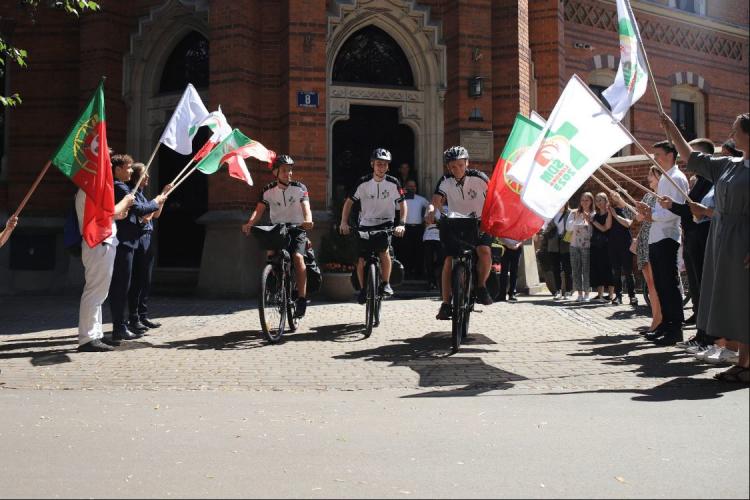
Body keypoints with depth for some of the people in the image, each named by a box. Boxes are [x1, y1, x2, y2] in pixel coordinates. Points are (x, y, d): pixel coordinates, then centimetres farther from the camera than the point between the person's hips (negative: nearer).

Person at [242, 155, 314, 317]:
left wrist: (308, 221, -37)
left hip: (297, 229, -3)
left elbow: (306, 208, -15)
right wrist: (249, 223, -28)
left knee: (297, 256, -24)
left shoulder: (299, 188, -2)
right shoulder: (268, 191, 2)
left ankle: (302, 298, -19)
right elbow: (259, 210, -8)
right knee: (271, 254, -21)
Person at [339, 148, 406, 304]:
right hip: (366, 225, 1)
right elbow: (349, 202, -3)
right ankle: (363, 289, 19)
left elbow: (403, 204, -2)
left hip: (385, 224, -1)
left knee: (384, 251, -27)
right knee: (361, 260, -4)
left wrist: (401, 224, -16)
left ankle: (385, 284, -7)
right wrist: (344, 222, -15)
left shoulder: (393, 183, -9)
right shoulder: (363, 183, -10)